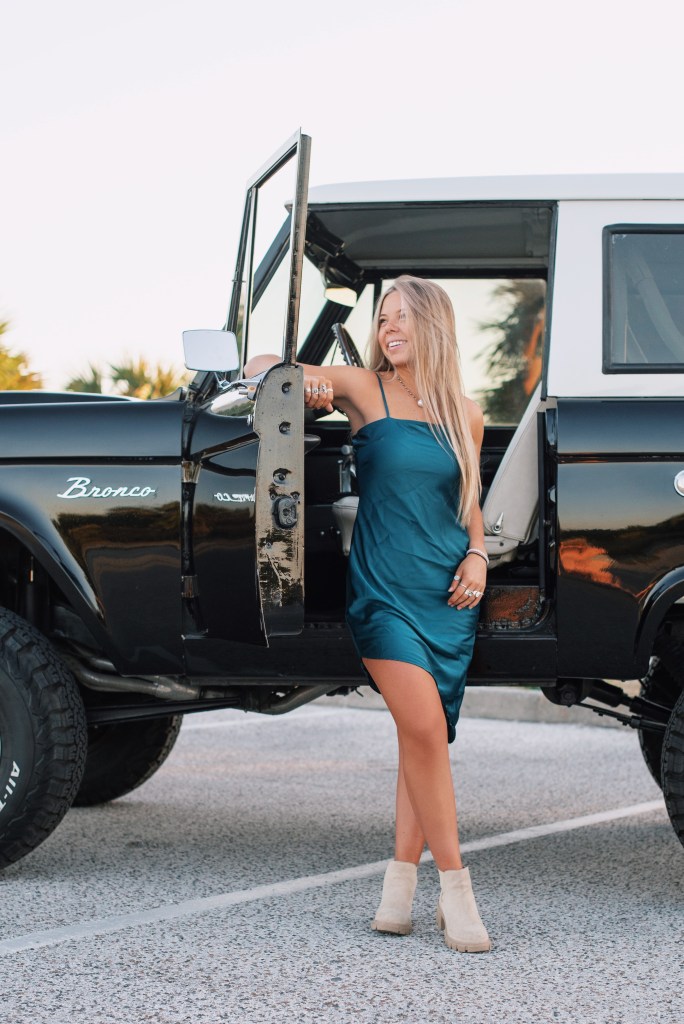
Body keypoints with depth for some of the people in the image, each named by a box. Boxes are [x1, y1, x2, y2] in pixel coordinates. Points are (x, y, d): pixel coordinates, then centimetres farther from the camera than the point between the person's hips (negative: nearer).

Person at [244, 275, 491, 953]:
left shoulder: (464, 415, 10)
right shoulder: (364, 389, 1)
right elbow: (261, 367, 4)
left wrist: (477, 556, 4)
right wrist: (305, 383, -17)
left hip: (448, 593, 4)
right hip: (383, 586, -4)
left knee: (426, 733, 5)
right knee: (423, 727, -16)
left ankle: (402, 877, 14)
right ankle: (453, 885, -9)